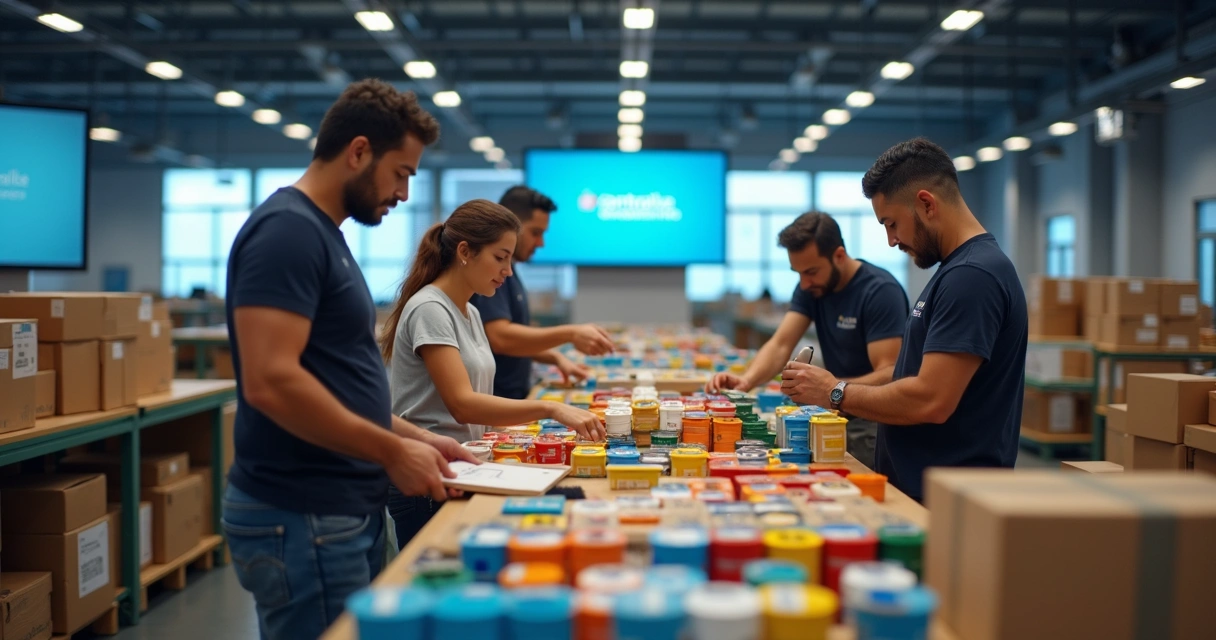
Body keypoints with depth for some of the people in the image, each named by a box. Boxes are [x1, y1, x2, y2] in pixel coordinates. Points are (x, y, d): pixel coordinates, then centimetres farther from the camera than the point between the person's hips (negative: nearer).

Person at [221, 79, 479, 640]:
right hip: (304, 519, -10)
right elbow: (272, 382, -25)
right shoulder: (287, 230, -16)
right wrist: (392, 451, -18)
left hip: (344, 509, 10)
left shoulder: (322, 233, 14)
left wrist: (412, 436, 11)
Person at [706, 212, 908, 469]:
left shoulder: (881, 291, -16)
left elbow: (889, 374, -23)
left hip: (876, 423, -6)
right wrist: (746, 380, -23)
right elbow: (781, 344, -4)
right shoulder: (810, 286, 5)